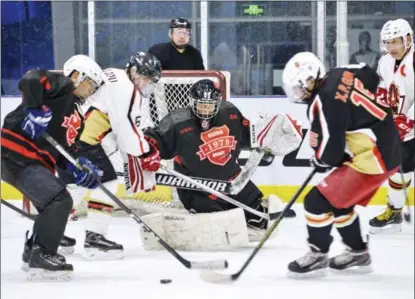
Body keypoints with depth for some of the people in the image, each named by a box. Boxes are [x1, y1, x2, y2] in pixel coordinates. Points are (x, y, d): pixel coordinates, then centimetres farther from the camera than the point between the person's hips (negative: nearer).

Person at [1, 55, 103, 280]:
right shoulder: (60, 86, -3)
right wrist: (35, 109, -27)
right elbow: (30, 80, -22)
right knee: (60, 200, -18)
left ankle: (33, 252, 36)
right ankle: (41, 257, -15)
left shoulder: (74, 116, 24)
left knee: (55, 204, 21)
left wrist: (79, 168, 2)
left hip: (35, 163, 10)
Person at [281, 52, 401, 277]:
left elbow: (330, 150, -21)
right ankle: (358, 252, 31)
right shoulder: (342, 74, 2)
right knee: (339, 203, 23)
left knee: (318, 201, -5)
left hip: (371, 159, -10)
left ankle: (317, 256, 7)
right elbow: (372, 78, 22)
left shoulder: (322, 103, -22)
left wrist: (321, 161, 3)